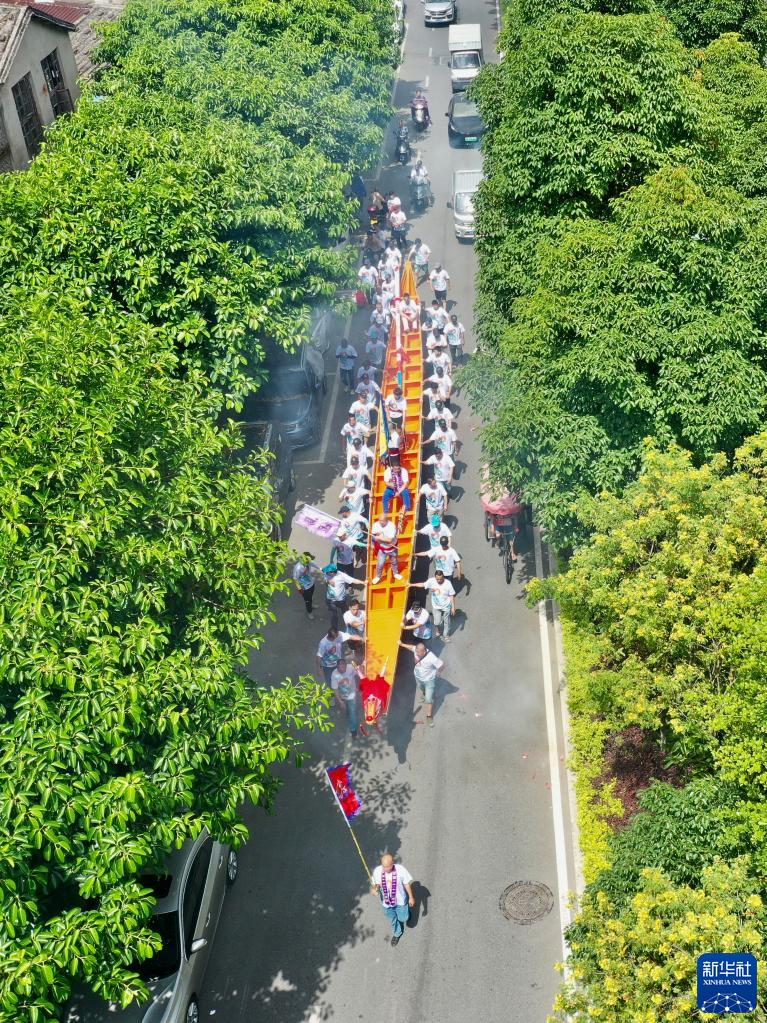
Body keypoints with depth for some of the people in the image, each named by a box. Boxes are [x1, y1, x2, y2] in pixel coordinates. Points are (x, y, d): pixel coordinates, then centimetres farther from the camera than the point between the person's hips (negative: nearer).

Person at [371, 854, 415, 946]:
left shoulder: (400, 870, -31)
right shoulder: (377, 871, -27)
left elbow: (407, 884, -14)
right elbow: (376, 884, -9)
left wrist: (411, 897, -3)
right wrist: (374, 888, -33)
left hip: (400, 900, -2)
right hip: (386, 901, 2)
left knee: (403, 918, 17)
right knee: (392, 920, 24)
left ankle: (406, 911, 54)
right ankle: (397, 934, 56)